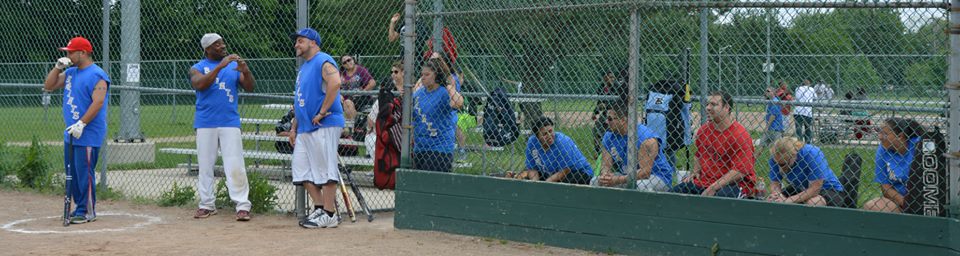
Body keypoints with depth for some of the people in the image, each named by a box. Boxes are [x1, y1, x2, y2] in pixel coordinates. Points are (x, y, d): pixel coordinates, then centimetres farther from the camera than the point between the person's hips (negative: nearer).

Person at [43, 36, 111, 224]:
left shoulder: (97, 75, -12)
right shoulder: (70, 72, 16)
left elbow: (98, 102, -21)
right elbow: (48, 86, 19)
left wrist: (82, 123, -26)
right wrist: (58, 67, 5)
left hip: (88, 136, -9)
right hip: (70, 134, 9)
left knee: (84, 173, -8)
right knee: (72, 173, 13)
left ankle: (87, 212, -1)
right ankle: (80, 207, 23)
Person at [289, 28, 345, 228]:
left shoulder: (323, 61, -9)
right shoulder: (303, 67, 22)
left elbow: (335, 83, -27)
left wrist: (322, 113, -24)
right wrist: (294, 127, 21)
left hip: (324, 126, -10)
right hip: (305, 127, 10)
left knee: (325, 169, -7)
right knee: (301, 169, 9)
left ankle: (329, 215, -3)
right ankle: (319, 207, 16)